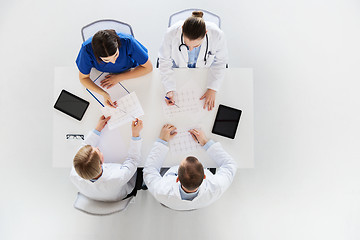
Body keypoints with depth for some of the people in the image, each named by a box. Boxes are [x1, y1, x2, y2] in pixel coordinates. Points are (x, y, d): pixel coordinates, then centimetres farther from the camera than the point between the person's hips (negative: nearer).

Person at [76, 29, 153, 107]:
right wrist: (104, 94, -35)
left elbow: (148, 67, -22)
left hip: (129, 74, 1)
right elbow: (83, 78, -17)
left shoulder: (128, 42, -34)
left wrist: (119, 78, -26)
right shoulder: (87, 49, -32)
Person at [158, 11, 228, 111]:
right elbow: (165, 61, -18)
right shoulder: (171, 34, -34)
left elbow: (219, 63, -15)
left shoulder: (217, 35, -34)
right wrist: (169, 89, -26)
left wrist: (212, 89, -21)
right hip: (178, 68, 1)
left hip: (204, 69, 0)